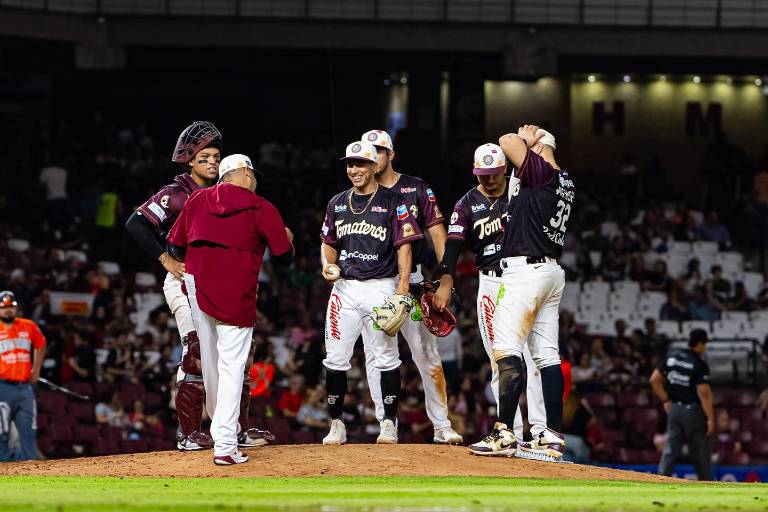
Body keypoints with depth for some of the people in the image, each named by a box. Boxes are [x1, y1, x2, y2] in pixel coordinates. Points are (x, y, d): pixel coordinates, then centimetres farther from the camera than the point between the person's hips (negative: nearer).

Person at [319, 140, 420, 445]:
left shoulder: (393, 203, -1)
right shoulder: (337, 204, 13)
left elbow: (403, 246, -4)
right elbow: (328, 243, 20)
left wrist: (403, 287, -13)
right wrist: (328, 265, -1)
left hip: (380, 287, -4)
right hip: (345, 287, 4)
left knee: (386, 358, -2)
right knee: (335, 359, 0)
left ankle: (389, 424, 6)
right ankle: (336, 425, 8)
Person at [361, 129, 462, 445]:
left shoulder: (416, 189, 6)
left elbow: (436, 232, 2)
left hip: (410, 282, -2)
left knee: (427, 355, -4)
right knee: (375, 357, 0)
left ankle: (442, 427, 2)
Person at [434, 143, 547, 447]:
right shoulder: (467, 205, 4)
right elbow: (453, 243, -7)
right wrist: (446, 282, -21)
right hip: (491, 286, 2)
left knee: (535, 358, -9)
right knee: (499, 361, 1)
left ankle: (540, 429, -11)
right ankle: (512, 432, 4)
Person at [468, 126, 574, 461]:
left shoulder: (541, 170, -10)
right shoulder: (566, 184, 17)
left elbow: (507, 142, -19)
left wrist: (526, 140, 1)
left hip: (526, 269, -10)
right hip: (552, 272, 10)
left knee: (506, 348, -12)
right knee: (546, 354, 8)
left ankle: (504, 434, -19)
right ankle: (553, 437, 6)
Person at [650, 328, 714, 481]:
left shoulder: (671, 359, 4)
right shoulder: (700, 365, -15)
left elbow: (654, 379, 6)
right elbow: (703, 393, -19)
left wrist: (665, 400, 12)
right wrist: (710, 418, -17)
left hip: (674, 409, 5)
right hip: (693, 411, -5)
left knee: (670, 449, 5)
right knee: (701, 451, 6)